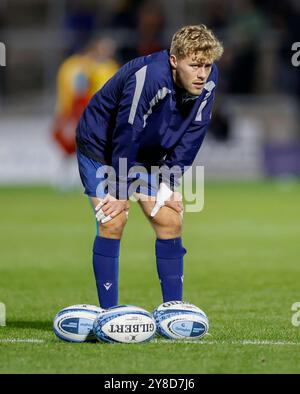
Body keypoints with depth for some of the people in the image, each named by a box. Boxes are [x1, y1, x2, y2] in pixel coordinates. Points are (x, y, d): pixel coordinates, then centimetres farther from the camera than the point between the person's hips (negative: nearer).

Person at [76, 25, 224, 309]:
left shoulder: (208, 79, -17)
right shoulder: (148, 77, -37)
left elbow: (192, 134, -7)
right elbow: (125, 136, -31)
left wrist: (169, 183, -10)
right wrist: (121, 193, -23)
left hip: (146, 154, 6)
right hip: (101, 145, -6)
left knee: (170, 222, -1)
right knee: (113, 223, -16)